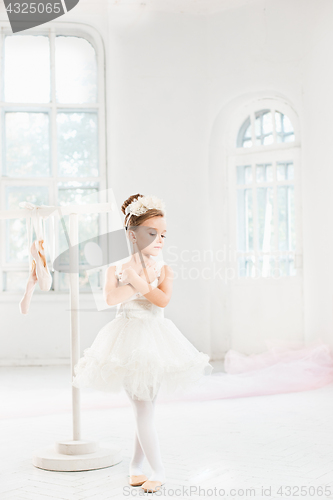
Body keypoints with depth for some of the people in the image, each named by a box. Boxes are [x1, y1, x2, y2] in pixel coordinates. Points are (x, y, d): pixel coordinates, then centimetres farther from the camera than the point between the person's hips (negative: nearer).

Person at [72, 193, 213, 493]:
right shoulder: (116, 268, 0)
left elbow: (163, 300, -15)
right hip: (128, 339, -1)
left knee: (145, 409, 6)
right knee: (143, 409, 1)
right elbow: (111, 298, -18)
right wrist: (143, 283, -20)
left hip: (154, 339, 1)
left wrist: (138, 280, -20)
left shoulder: (163, 270, 2)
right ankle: (157, 471, 12)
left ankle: (136, 465, 25)